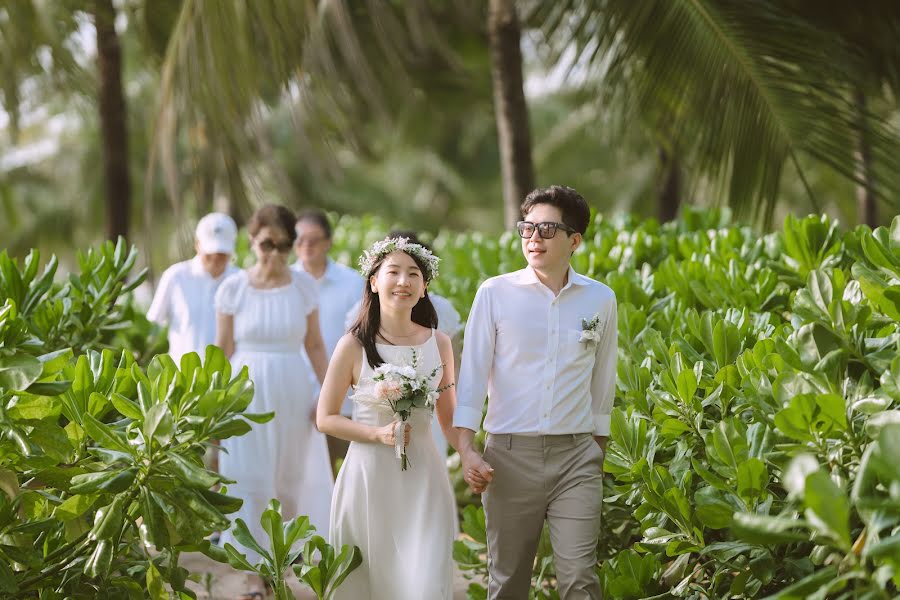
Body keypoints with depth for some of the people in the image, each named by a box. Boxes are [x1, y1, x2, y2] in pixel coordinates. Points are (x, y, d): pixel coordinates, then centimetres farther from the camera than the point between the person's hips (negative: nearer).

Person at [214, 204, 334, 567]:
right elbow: (222, 352, 0)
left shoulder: (303, 287, 0)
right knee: (249, 480, -1)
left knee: (291, 480, 10)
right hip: (247, 392, -2)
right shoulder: (233, 288, -4)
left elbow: (315, 346, 4)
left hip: (292, 392, 2)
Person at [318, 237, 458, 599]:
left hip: (423, 478, 2)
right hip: (369, 476, -2)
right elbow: (326, 419, 0)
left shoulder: (439, 344, 4)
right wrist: (378, 434, -13)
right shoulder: (354, 345, -5)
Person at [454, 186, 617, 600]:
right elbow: (472, 374, -1)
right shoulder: (495, 294, -1)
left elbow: (602, 382, 14)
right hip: (510, 455, 0)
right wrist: (466, 449, -10)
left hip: (576, 456, 1)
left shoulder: (600, 300, 4)